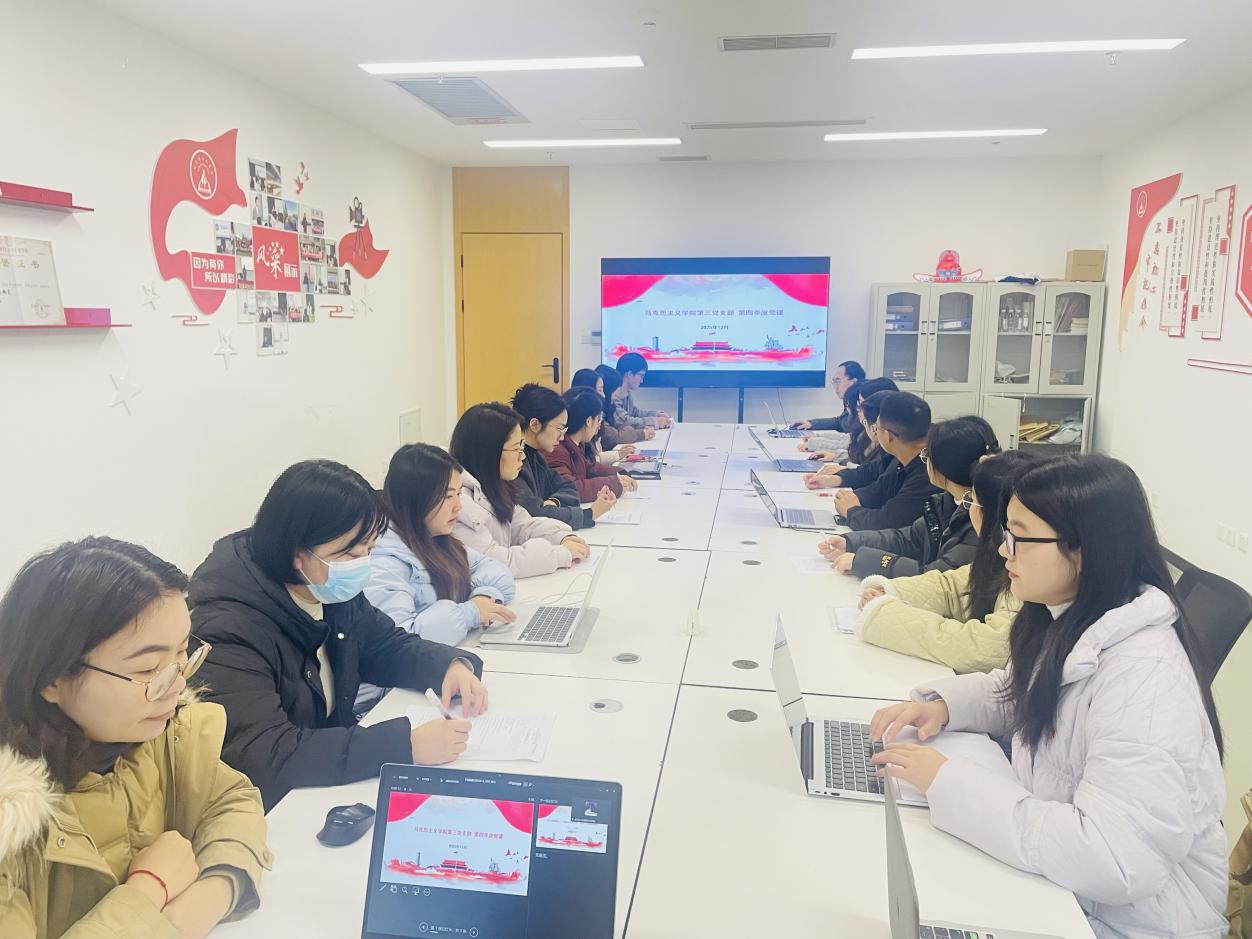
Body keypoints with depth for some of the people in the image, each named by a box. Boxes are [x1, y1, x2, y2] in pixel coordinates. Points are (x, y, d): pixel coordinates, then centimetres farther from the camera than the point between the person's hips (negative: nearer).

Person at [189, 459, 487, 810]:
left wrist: (453, 665, -11)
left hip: (333, 783, 7)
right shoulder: (229, 626, -26)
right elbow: (267, 754, -34)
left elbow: (389, 646, 10)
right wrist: (407, 744, -37)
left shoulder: (333, 592, -3)